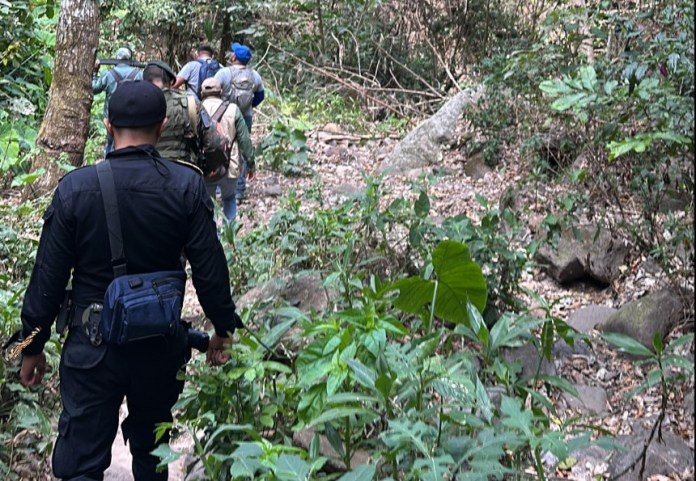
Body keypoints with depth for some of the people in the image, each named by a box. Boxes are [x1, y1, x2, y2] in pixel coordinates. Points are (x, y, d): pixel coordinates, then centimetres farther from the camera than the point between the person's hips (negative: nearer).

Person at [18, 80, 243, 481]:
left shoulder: (75, 188, -12)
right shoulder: (187, 185, -11)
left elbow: (48, 278, -7)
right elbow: (210, 268, -8)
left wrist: (33, 347, 5)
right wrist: (224, 328, 7)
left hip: (93, 347, -1)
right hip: (162, 348, 2)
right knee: (151, 449, 23)